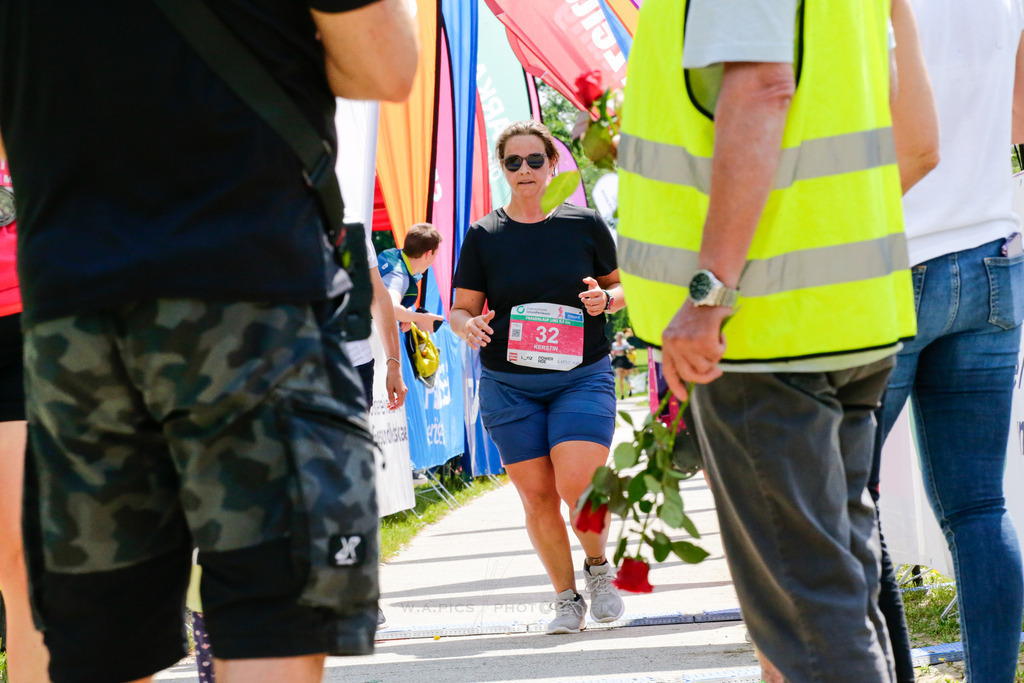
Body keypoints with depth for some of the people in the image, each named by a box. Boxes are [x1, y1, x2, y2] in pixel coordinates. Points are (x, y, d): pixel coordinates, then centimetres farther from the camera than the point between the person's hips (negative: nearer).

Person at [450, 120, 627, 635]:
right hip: (508, 387, 1)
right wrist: (468, 325, -17)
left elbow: (620, 287, 14)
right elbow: (461, 308, 7)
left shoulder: (584, 225, 3)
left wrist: (605, 298, -9)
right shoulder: (483, 236, 4)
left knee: (578, 486, -17)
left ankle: (598, 566, 12)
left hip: (583, 378, -1)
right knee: (537, 497, 1)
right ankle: (566, 598, 17)